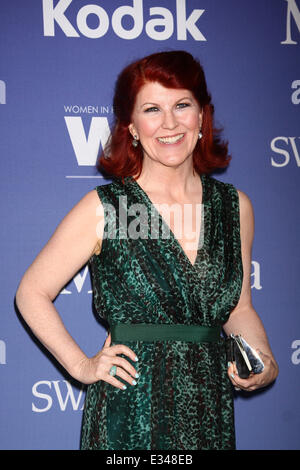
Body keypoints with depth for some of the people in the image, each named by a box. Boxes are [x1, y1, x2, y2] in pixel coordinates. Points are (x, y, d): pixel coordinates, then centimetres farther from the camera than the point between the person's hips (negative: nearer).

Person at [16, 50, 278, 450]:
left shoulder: (236, 206, 2)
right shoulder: (102, 208, -10)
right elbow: (32, 293, -1)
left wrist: (265, 363, -4)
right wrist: (81, 366, -5)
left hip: (209, 411, 4)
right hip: (129, 411, -3)